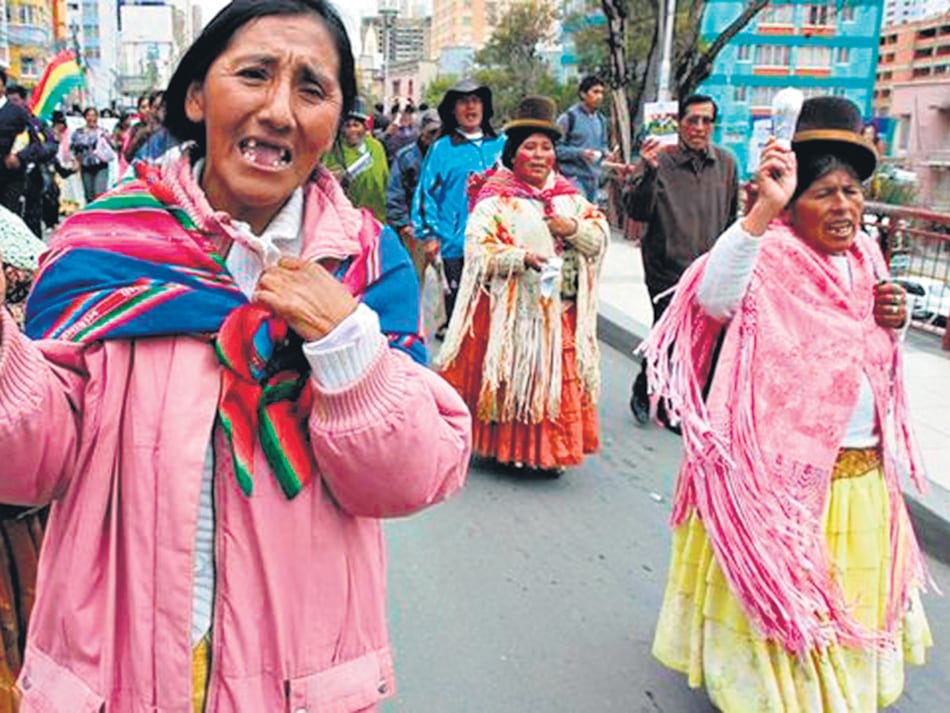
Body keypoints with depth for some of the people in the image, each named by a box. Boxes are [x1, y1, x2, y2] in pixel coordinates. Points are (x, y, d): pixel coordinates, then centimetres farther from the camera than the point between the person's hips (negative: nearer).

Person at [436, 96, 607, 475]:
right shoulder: (496, 199, -3)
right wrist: (521, 257, -23)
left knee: (558, 379, 7)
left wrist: (573, 228, -8)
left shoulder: (569, 197, 13)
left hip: (560, 310, 5)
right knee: (509, 376, 0)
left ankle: (550, 449, 20)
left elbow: (600, 238, 10)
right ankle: (507, 447, 15)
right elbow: (477, 250, -13)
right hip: (510, 309, -4)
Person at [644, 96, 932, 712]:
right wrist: (765, 209, -45)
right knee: (785, 597, 9)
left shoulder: (864, 253, 6)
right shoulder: (770, 257, -17)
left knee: (852, 597, 24)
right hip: (785, 472, -7)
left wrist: (894, 321, -2)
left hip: (865, 471, 8)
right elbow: (714, 296, -40)